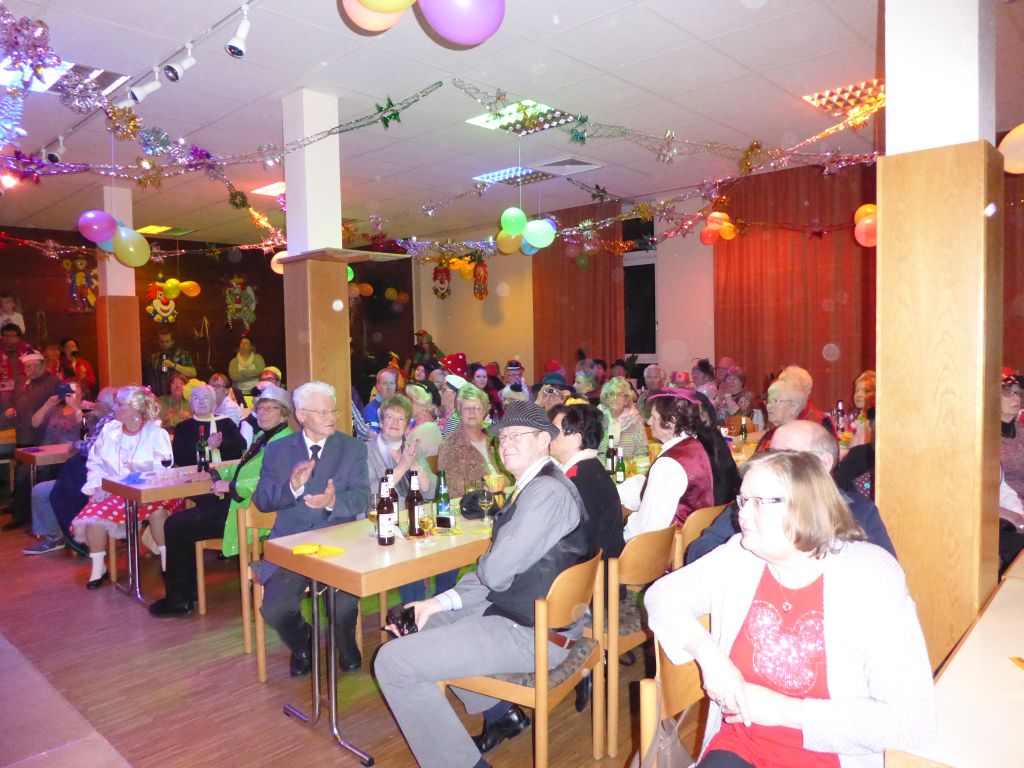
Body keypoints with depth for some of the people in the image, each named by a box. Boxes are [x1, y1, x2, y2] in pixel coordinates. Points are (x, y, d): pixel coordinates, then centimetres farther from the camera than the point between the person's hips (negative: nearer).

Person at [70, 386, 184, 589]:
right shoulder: (109, 429, 10)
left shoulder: (156, 433, -4)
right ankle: (98, 568, -2)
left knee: (158, 508, -35)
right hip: (113, 492, 4)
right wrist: (99, 486, -5)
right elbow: (95, 463, 12)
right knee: (94, 514, -24)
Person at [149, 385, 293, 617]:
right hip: (235, 500, 10)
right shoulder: (262, 437, 16)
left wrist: (229, 486, -17)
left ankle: (178, 600, 13)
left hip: (250, 510, -10)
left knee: (175, 526, -4)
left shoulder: (283, 441, -18)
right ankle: (187, 591, 25)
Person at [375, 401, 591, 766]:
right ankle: (502, 714, 30)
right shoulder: (533, 486, 10)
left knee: (392, 661, -12)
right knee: (428, 621, 27)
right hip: (516, 610, 10)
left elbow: (494, 572, -24)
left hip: (532, 634, -10)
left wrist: (484, 560, -1)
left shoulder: (546, 492, -22)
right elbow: (498, 571, 10)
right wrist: (443, 601, 2)